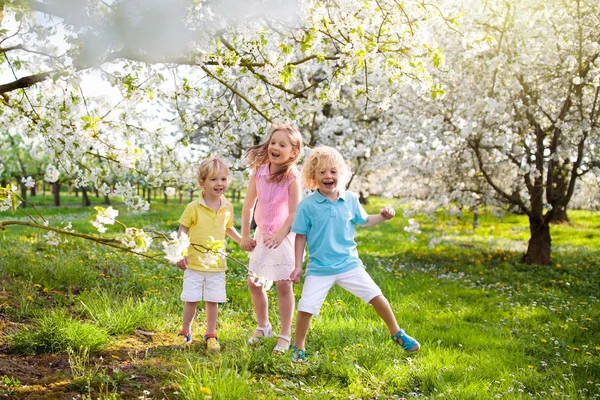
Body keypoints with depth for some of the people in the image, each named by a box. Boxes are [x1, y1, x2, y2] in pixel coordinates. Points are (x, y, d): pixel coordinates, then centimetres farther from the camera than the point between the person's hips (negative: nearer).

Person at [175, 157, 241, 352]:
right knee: (191, 300, 5)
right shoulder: (194, 207, -11)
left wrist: (242, 241, 11)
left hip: (217, 264, 3)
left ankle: (211, 335, 24)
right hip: (195, 262, -3)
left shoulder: (227, 208, 1)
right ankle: (185, 332, 25)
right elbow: (182, 231, -5)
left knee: (213, 301, 9)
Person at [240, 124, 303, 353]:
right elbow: (248, 206, 1)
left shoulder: (291, 179, -18)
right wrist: (245, 235, 1)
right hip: (262, 234, 5)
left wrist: (280, 235, -28)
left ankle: (285, 335, 9)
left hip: (283, 236, -5)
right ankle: (263, 327, 31)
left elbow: (294, 213, -18)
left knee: (283, 284, -5)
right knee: (254, 283, 10)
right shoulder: (259, 172, -6)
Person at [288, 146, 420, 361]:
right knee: (305, 308, -5)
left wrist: (382, 216, -3)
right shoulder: (307, 205, -9)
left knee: (375, 296, 1)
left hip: (349, 264, 2)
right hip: (319, 268, -2)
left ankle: (397, 333, 23)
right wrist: (298, 266, -3)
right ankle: (298, 348, 19)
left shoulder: (350, 199, 0)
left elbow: (364, 221, 15)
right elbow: (300, 237, -2)